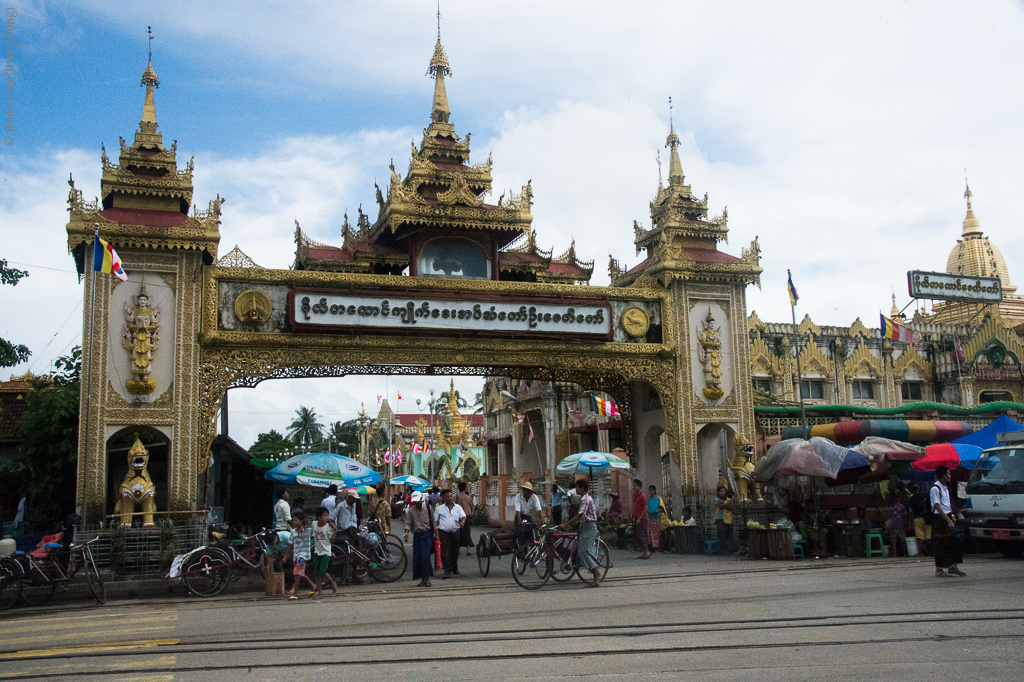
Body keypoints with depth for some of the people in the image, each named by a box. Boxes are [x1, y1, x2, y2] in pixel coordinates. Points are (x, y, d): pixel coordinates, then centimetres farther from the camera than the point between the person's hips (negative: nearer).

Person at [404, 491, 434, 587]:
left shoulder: (427, 508, 3)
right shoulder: (410, 511, 4)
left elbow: (433, 521, 8)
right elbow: (408, 523, -2)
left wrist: (436, 534, 8)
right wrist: (406, 533, -21)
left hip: (427, 534, -3)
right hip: (417, 535, 3)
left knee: (425, 556, -14)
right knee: (417, 557, 2)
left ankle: (427, 578, -8)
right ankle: (423, 578, 12)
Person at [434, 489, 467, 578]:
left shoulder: (458, 507, 11)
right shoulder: (439, 508, 7)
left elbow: (463, 516, -1)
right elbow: (435, 521, 8)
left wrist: (462, 521, -25)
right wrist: (436, 532, -1)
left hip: (455, 531, 2)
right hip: (443, 532, -2)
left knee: (455, 551, 10)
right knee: (444, 552, -10)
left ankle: (455, 569, 26)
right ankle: (447, 571, -8)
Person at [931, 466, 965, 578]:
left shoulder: (945, 487, 14)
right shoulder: (935, 489, -15)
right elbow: (937, 507, -19)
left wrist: (952, 517, 13)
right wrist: (948, 520, -22)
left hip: (947, 516, 9)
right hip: (939, 519, -9)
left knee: (953, 542, 10)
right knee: (941, 545, -4)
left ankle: (952, 567, 19)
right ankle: (939, 570, 3)